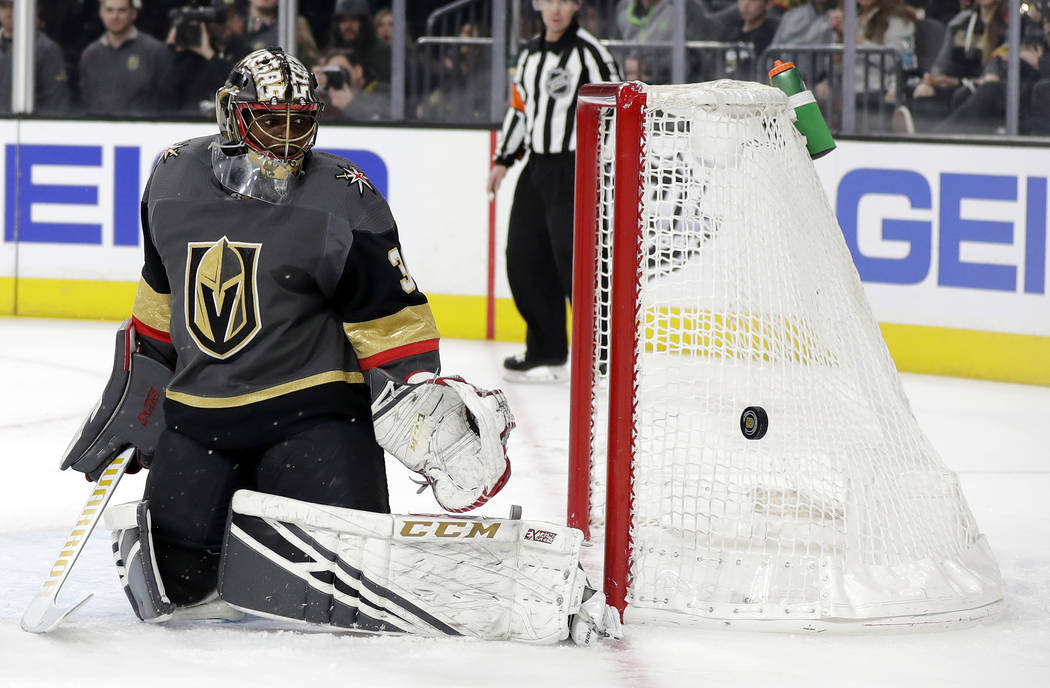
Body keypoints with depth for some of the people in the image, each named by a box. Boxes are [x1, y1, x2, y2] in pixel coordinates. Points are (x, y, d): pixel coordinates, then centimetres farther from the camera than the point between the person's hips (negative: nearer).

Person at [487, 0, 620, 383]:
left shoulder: (589, 52, -10)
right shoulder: (530, 54, 15)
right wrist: (503, 159, 20)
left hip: (576, 169, -8)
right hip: (537, 168, 8)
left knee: (572, 258, -15)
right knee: (524, 259, 7)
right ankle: (546, 351, 16)